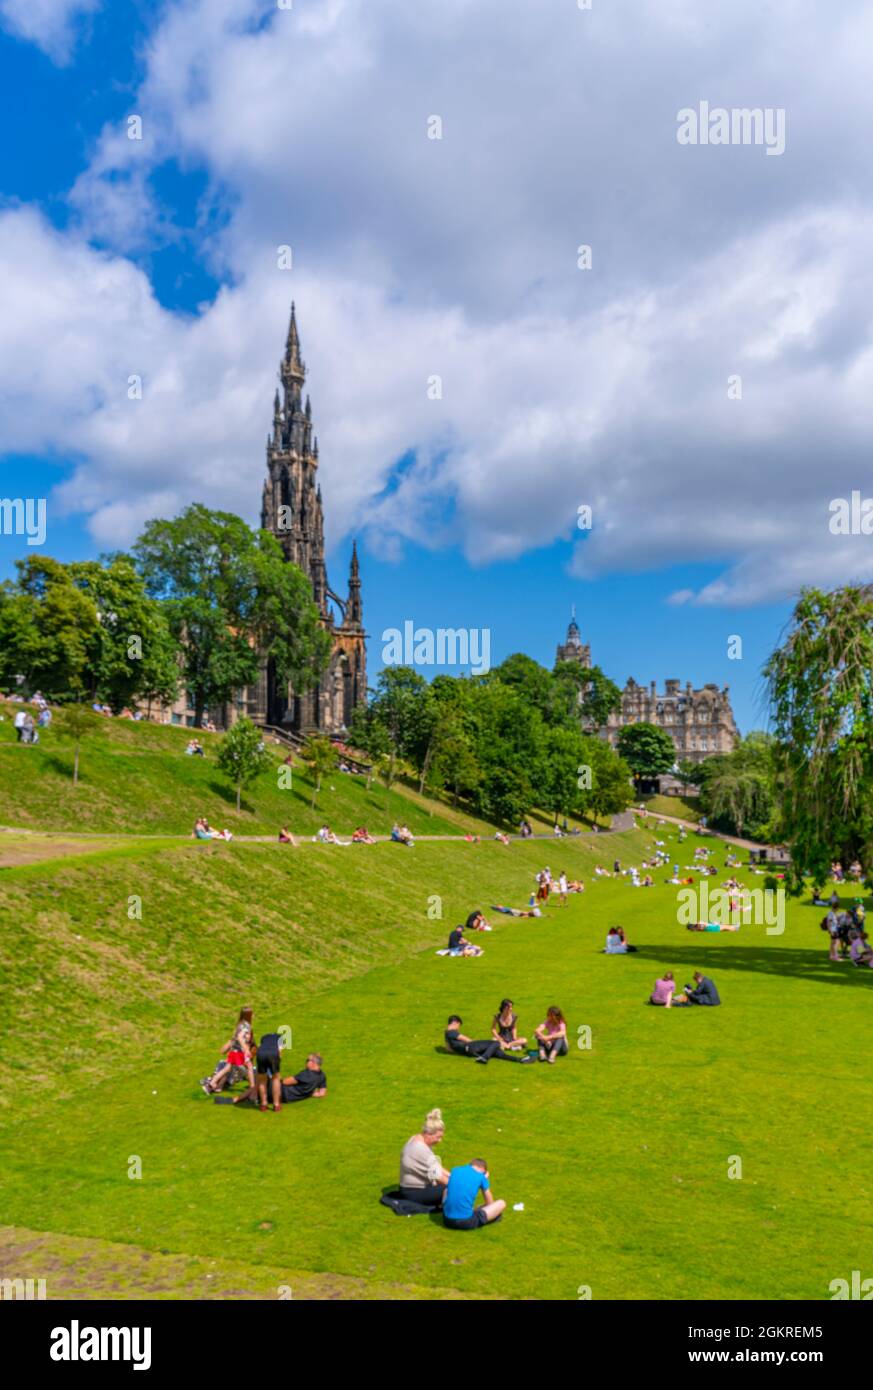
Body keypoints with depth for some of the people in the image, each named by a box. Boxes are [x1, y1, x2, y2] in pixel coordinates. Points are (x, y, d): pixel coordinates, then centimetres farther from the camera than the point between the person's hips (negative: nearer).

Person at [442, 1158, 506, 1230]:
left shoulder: (455, 1170, 11)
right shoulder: (481, 1177, 1)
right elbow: (490, 1203, 10)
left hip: (447, 1220, 4)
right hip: (466, 1222, -4)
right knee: (501, 1203, 11)